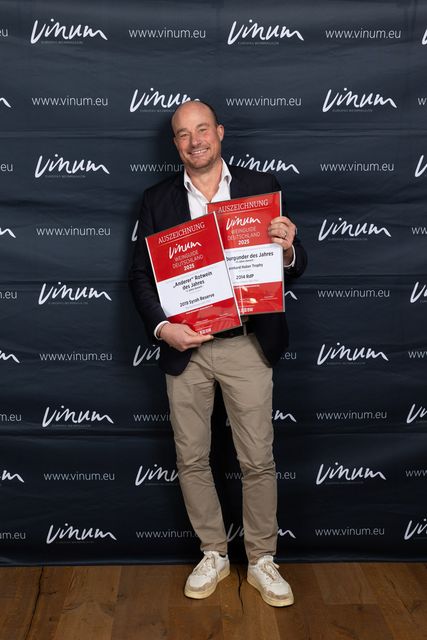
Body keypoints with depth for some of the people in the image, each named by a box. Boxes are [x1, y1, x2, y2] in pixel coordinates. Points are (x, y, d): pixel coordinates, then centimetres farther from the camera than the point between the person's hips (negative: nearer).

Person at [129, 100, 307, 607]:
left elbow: (295, 267, 1)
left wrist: (287, 249, -23)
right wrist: (162, 328, -14)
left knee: (258, 460, 6)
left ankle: (261, 561, 27)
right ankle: (213, 555, 32)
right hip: (184, 346, 2)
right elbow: (140, 275, 2)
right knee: (191, 459, 11)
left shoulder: (260, 186, 2)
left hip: (247, 345, -1)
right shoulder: (157, 199, 5)